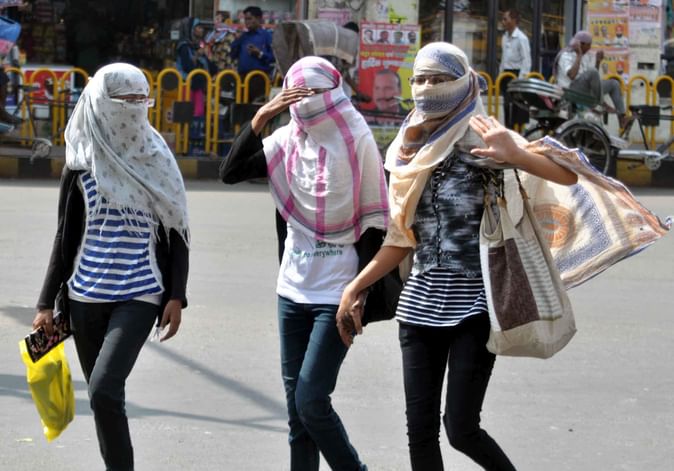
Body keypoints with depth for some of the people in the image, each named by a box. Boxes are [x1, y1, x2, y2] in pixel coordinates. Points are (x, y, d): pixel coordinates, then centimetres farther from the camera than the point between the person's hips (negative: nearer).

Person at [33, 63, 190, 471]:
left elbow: (176, 233, 5)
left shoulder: (156, 161, 3)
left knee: (104, 390, -19)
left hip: (140, 295, -3)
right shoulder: (82, 164, 5)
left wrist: (176, 296, -4)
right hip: (86, 296, 3)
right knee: (104, 396, 8)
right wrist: (48, 303, 7)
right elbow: (65, 237, 9)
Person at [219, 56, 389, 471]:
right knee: (297, 408, 9)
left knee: (311, 401, -11)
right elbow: (230, 173, -7)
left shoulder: (356, 141, -10)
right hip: (294, 291, 5)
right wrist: (261, 118, -18)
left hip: (337, 295, -5)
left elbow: (375, 222, -8)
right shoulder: (288, 141, 2)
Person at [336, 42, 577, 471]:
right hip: (421, 302, 6)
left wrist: (513, 155, -33)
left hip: (474, 304, -6)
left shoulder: (481, 144, -7)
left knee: (461, 429, -9)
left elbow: (568, 176, -17)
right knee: (420, 431, 4)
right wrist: (355, 289, 14)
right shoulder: (412, 153, 12)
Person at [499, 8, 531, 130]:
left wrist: (522, 78, -18)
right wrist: (501, 73, 15)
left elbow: (526, 60, -14)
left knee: (518, 105, -5)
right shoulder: (505, 37, 11)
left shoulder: (521, 38, -12)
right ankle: (509, 128, 15)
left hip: (516, 73, -7)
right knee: (507, 104, 9)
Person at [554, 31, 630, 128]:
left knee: (614, 84, 6)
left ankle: (622, 117, -4)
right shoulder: (566, 56, -11)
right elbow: (572, 75, -29)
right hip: (571, 90, -10)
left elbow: (593, 76, 19)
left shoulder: (586, 56, 16)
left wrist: (598, 61, 4)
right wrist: (579, 55, -22)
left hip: (586, 89, 10)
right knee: (592, 72, -33)